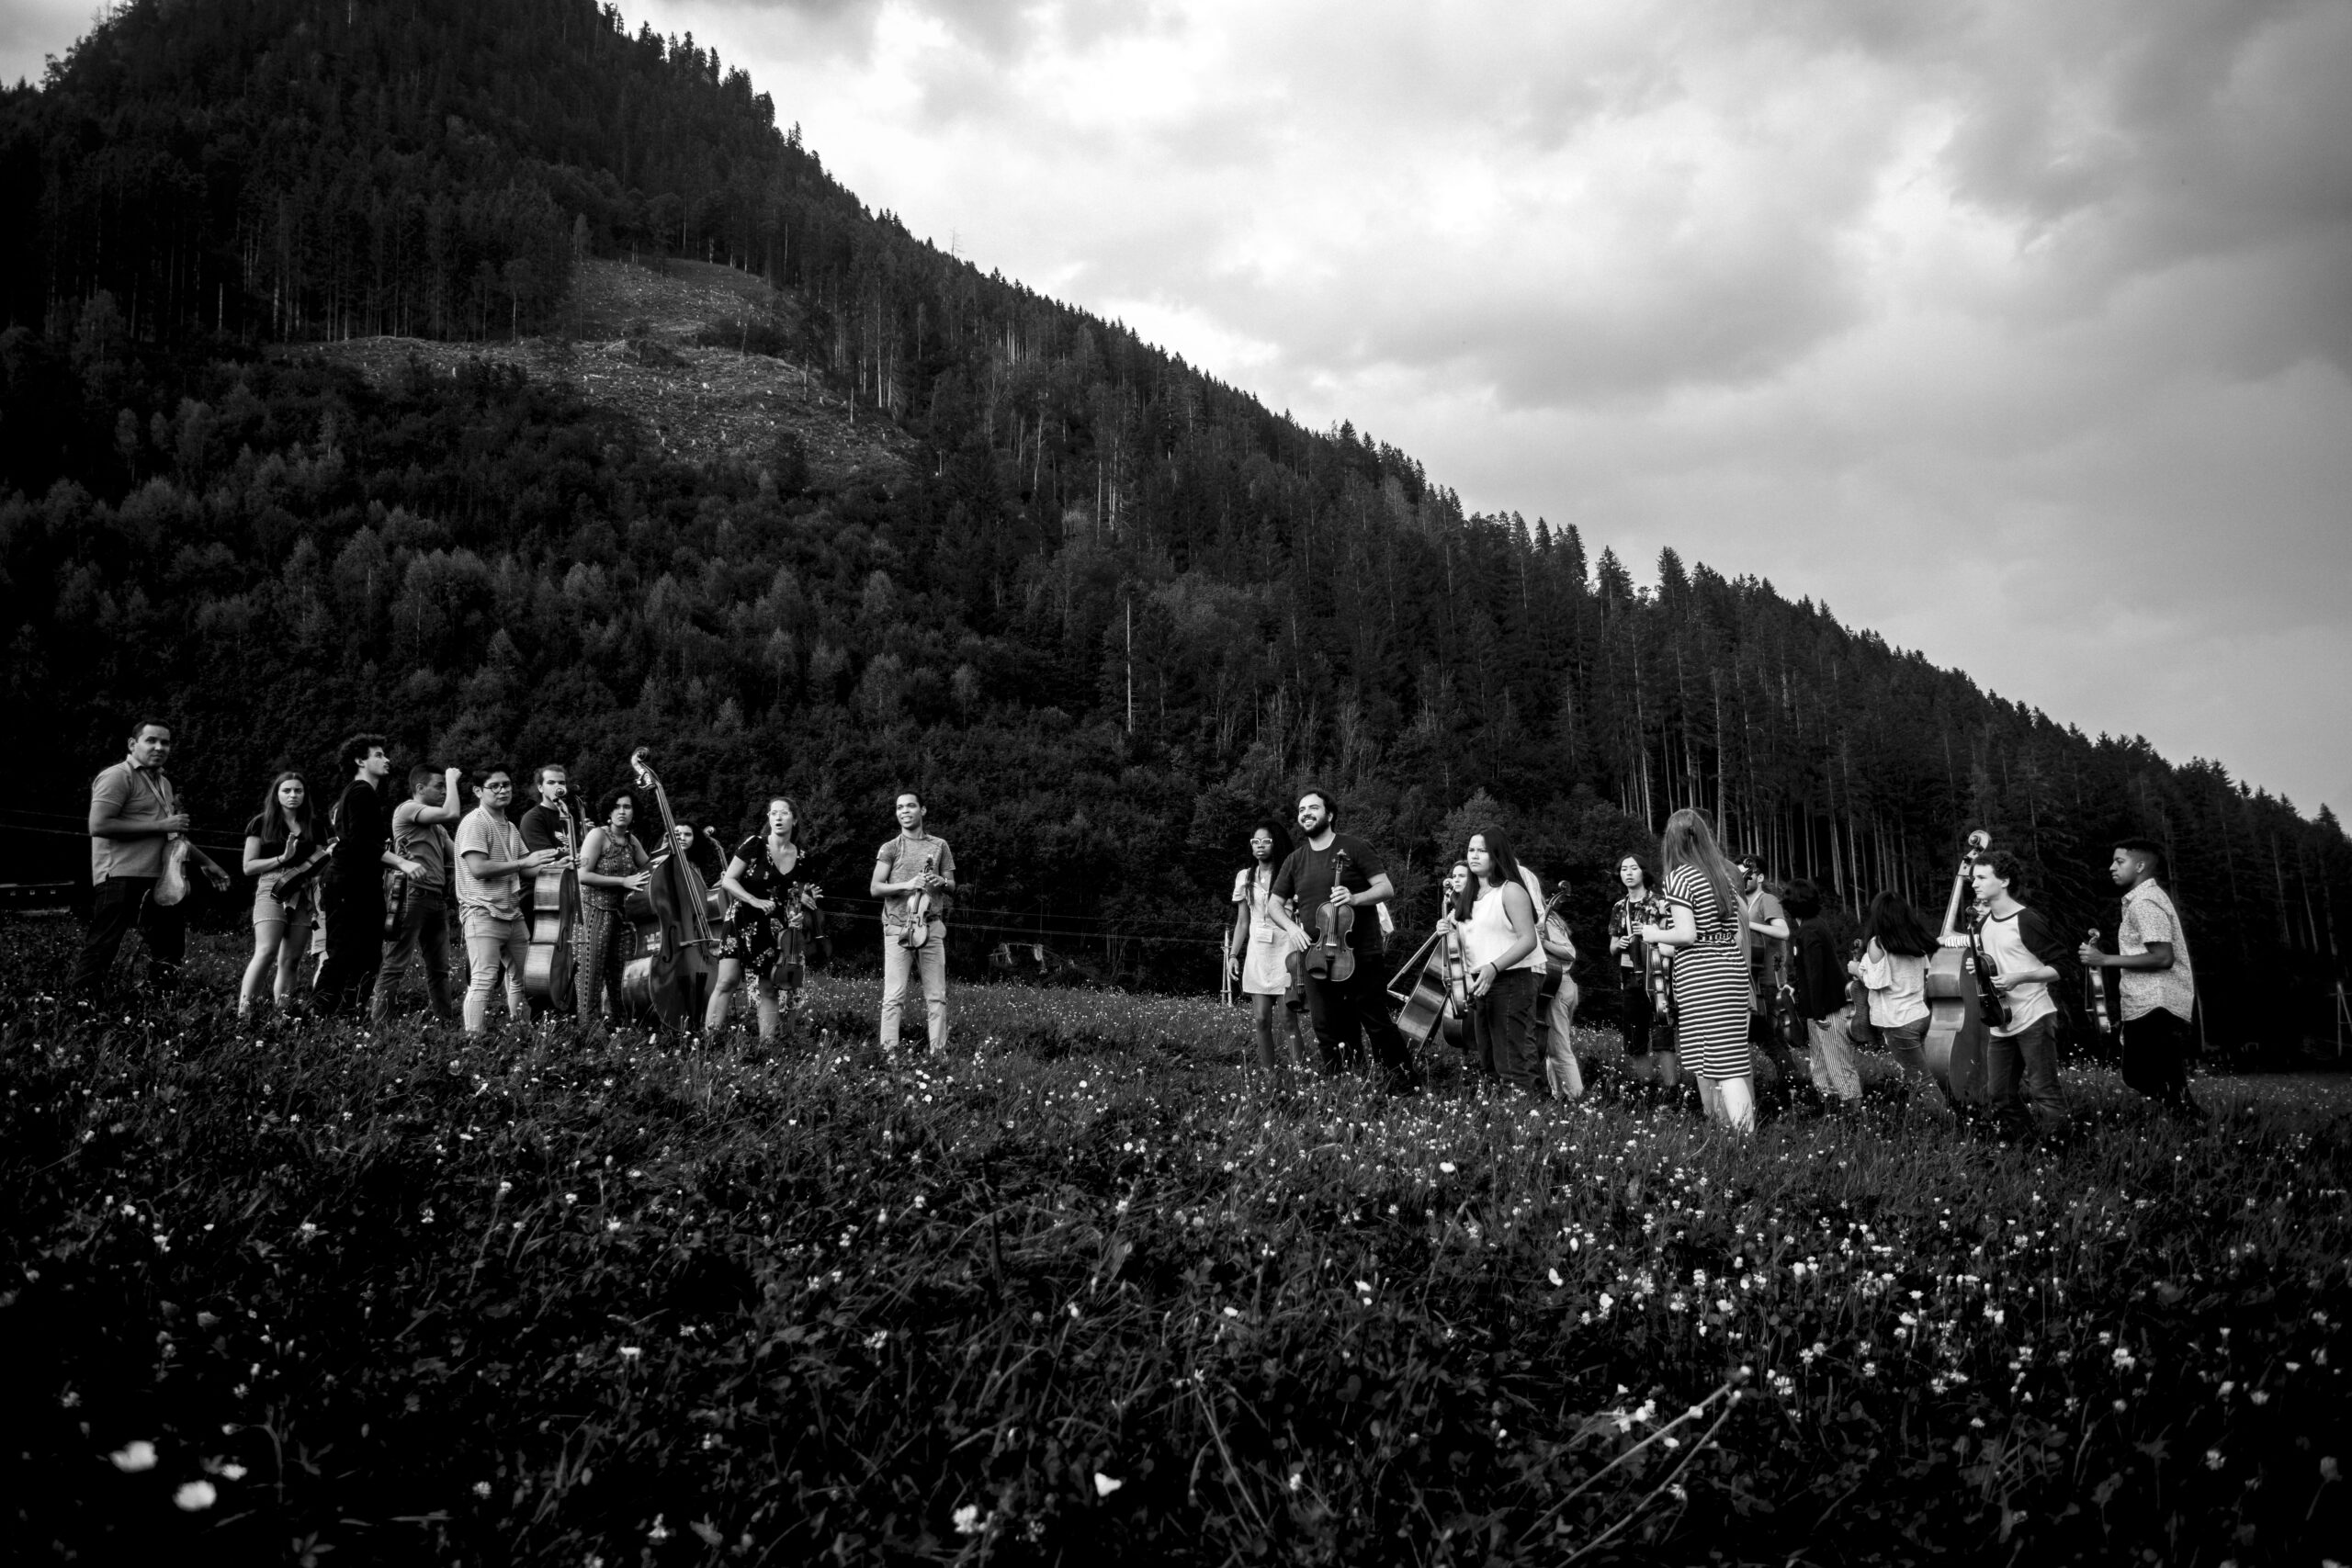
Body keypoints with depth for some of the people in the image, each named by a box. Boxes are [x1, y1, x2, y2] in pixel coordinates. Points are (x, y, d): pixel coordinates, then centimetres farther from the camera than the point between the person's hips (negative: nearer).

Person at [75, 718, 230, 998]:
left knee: (168, 949, 12)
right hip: (122, 878, -9)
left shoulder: (163, 783, 21)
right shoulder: (118, 777, -7)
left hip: (157, 880, 9)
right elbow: (99, 825, -20)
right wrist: (161, 825, -17)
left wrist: (206, 863, 31)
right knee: (102, 946, -9)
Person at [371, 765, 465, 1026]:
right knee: (396, 964, -9)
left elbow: (458, 855, 18)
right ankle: (378, 1022, -9)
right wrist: (452, 779, -3)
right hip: (415, 894, -9)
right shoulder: (407, 809, -4)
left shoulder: (437, 827, 23)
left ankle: (446, 1021, 15)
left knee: (439, 968, 11)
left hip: (437, 897, 9)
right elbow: (451, 813, -17)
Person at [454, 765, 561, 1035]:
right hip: (483, 914, -9)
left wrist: (553, 862, -2)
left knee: (522, 979, 13)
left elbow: (527, 868, 17)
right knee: (483, 981, -15)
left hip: (513, 913, 9)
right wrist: (524, 862, -17)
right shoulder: (475, 823, -8)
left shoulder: (511, 828, 18)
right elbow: (478, 869, -19)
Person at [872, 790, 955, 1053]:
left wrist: (941, 881, -7)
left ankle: (938, 1051, 3)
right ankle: (889, 1050, -6)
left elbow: (952, 886, 16)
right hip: (897, 927, -2)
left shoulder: (939, 846, 13)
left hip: (932, 926, 2)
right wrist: (907, 885, -15)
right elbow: (875, 888, 0)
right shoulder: (890, 848, 8)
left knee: (936, 995, 0)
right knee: (894, 994, -7)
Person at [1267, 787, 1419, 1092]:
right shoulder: (1295, 859, 12)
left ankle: (1404, 1081, 14)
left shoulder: (1353, 847, -2)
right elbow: (1274, 904, 15)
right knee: (1328, 1031, 5)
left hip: (1359, 953, -4)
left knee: (1376, 1022, -2)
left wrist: (1354, 898, -22)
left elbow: (1387, 889, -5)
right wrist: (1291, 926, -5)